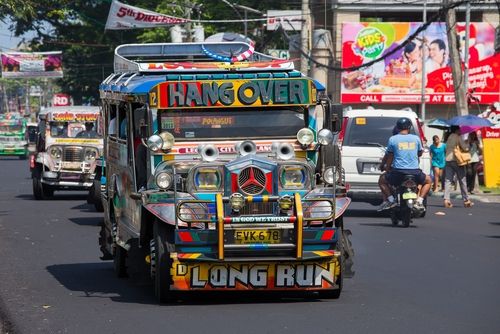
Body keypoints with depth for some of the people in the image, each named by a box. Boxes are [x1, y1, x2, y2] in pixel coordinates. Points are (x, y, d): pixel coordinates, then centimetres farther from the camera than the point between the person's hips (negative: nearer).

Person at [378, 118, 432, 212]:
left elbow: (389, 157, 5)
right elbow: (420, 153, 22)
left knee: (382, 181, 25)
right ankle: (419, 201, 10)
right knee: (428, 181, 29)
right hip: (414, 171, 1)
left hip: (398, 172, -1)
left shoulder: (392, 139, 0)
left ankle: (390, 200, 4)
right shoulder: (416, 138, 5)